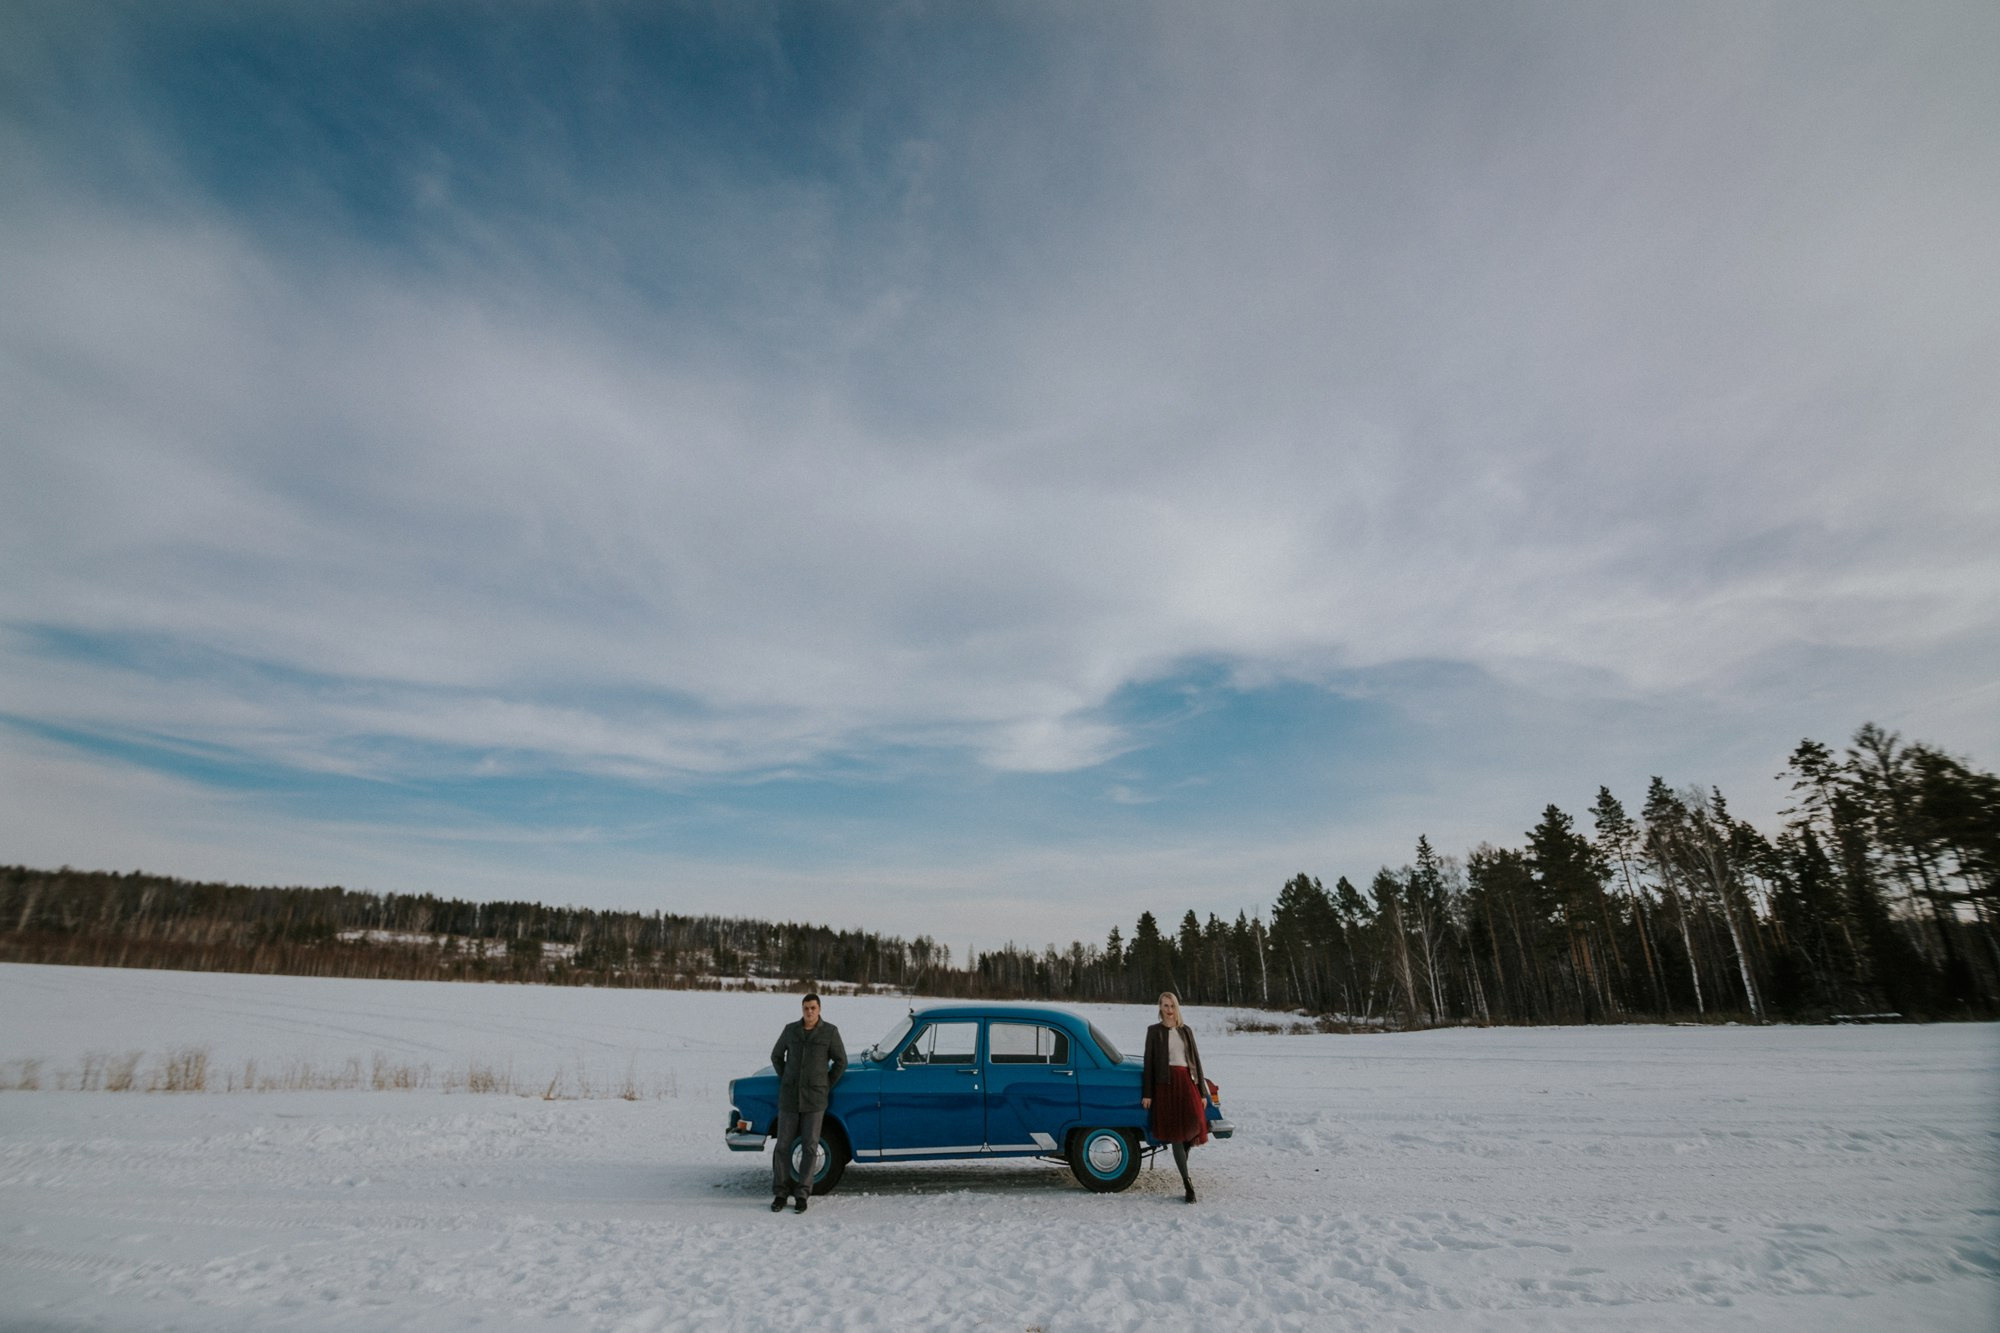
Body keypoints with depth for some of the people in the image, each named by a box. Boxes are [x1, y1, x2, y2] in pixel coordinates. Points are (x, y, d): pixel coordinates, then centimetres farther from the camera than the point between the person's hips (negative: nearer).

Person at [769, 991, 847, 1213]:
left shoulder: (830, 1031, -5)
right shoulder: (790, 1030, 1)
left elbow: (841, 1062, 1)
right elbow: (776, 1056, 15)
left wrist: (826, 1087, 0)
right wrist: (786, 1080, 8)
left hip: (814, 1099, -2)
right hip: (789, 1097, 2)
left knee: (809, 1147, 1)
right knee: (783, 1146, 4)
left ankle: (802, 1194, 14)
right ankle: (780, 1193, 17)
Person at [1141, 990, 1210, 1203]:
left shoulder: (1186, 1031, 14)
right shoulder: (1154, 1031, 5)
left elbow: (1196, 1060, 15)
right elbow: (1149, 1062, 3)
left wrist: (1203, 1092, 11)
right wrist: (1147, 1094, -1)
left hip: (1187, 1081, 2)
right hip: (1165, 1083, -2)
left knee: (1194, 1121, -14)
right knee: (1175, 1132, -4)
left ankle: (1183, 1161, 14)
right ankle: (1187, 1182, 4)